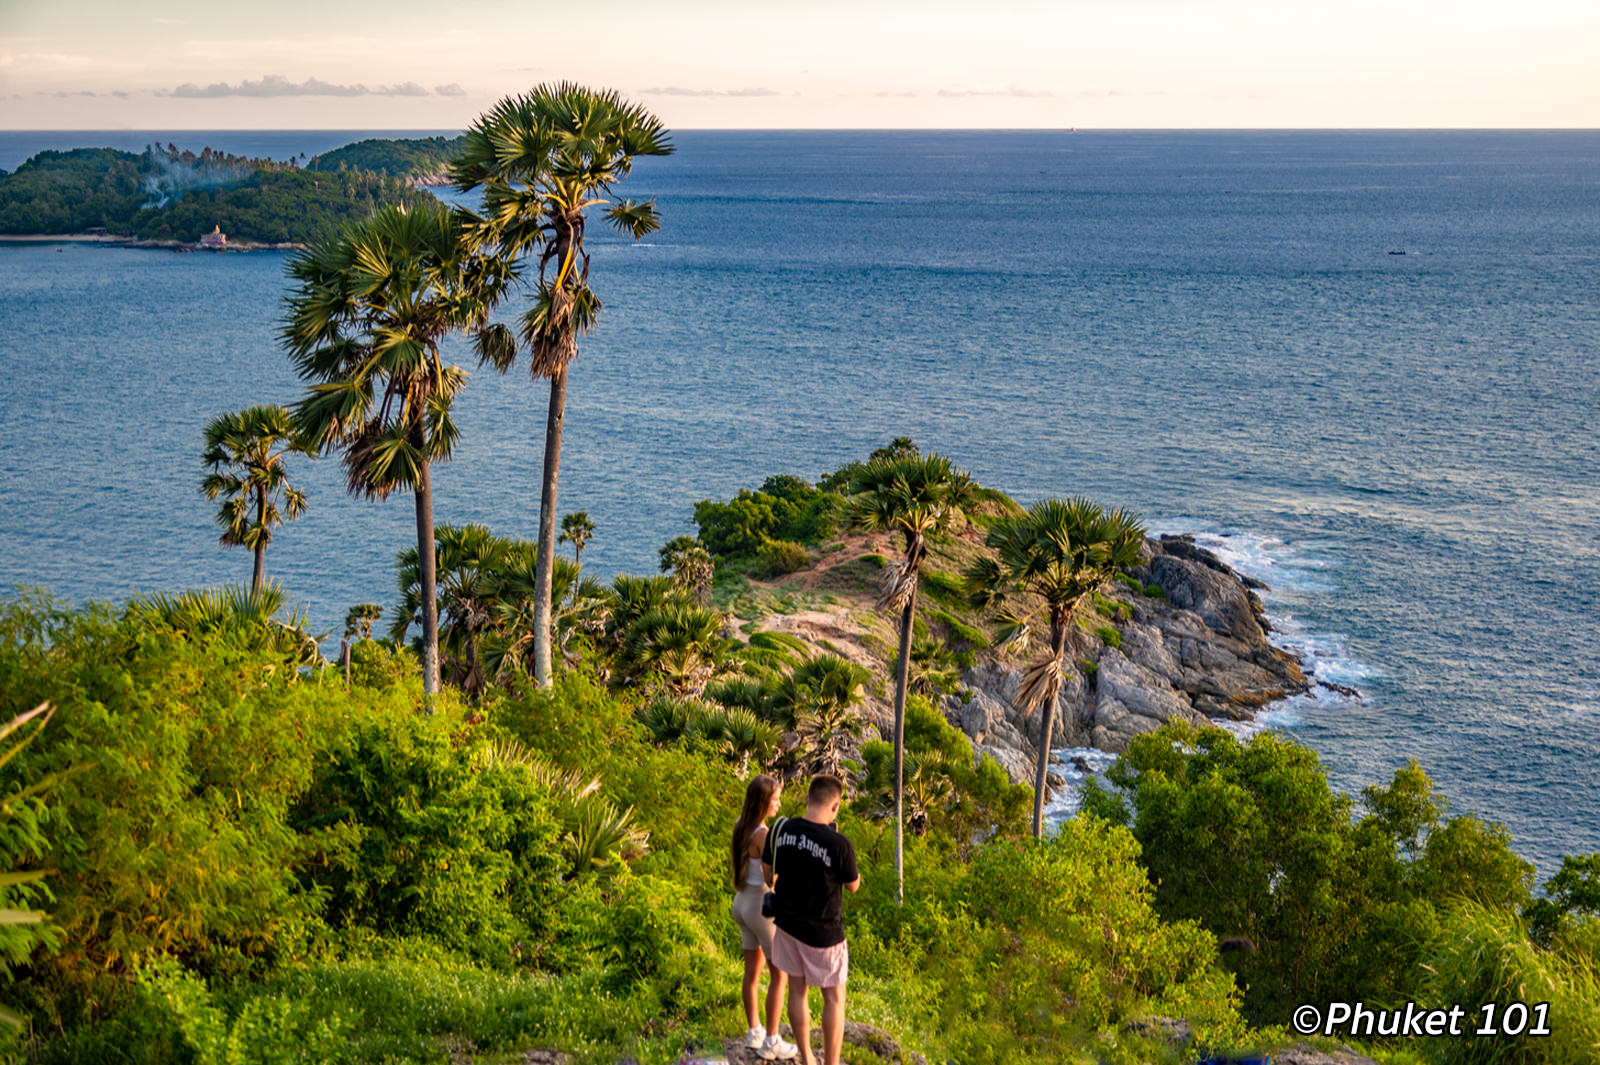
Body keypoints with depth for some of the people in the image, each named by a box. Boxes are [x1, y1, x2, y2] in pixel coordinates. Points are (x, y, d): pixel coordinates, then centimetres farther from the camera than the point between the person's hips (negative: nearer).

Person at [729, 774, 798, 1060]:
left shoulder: (740, 825, -1)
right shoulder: (764, 835, -28)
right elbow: (773, 881, -24)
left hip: (742, 904, 8)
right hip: (763, 910, -8)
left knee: (753, 971, 21)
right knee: (780, 976, 8)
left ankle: (754, 1033, 33)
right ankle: (771, 1042, 15)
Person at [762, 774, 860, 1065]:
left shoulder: (781, 831, -10)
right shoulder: (839, 844, -24)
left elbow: (768, 869, 5)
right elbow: (852, 885, -8)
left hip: (788, 923, 5)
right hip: (823, 931, -5)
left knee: (797, 989, 18)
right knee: (833, 997, 12)